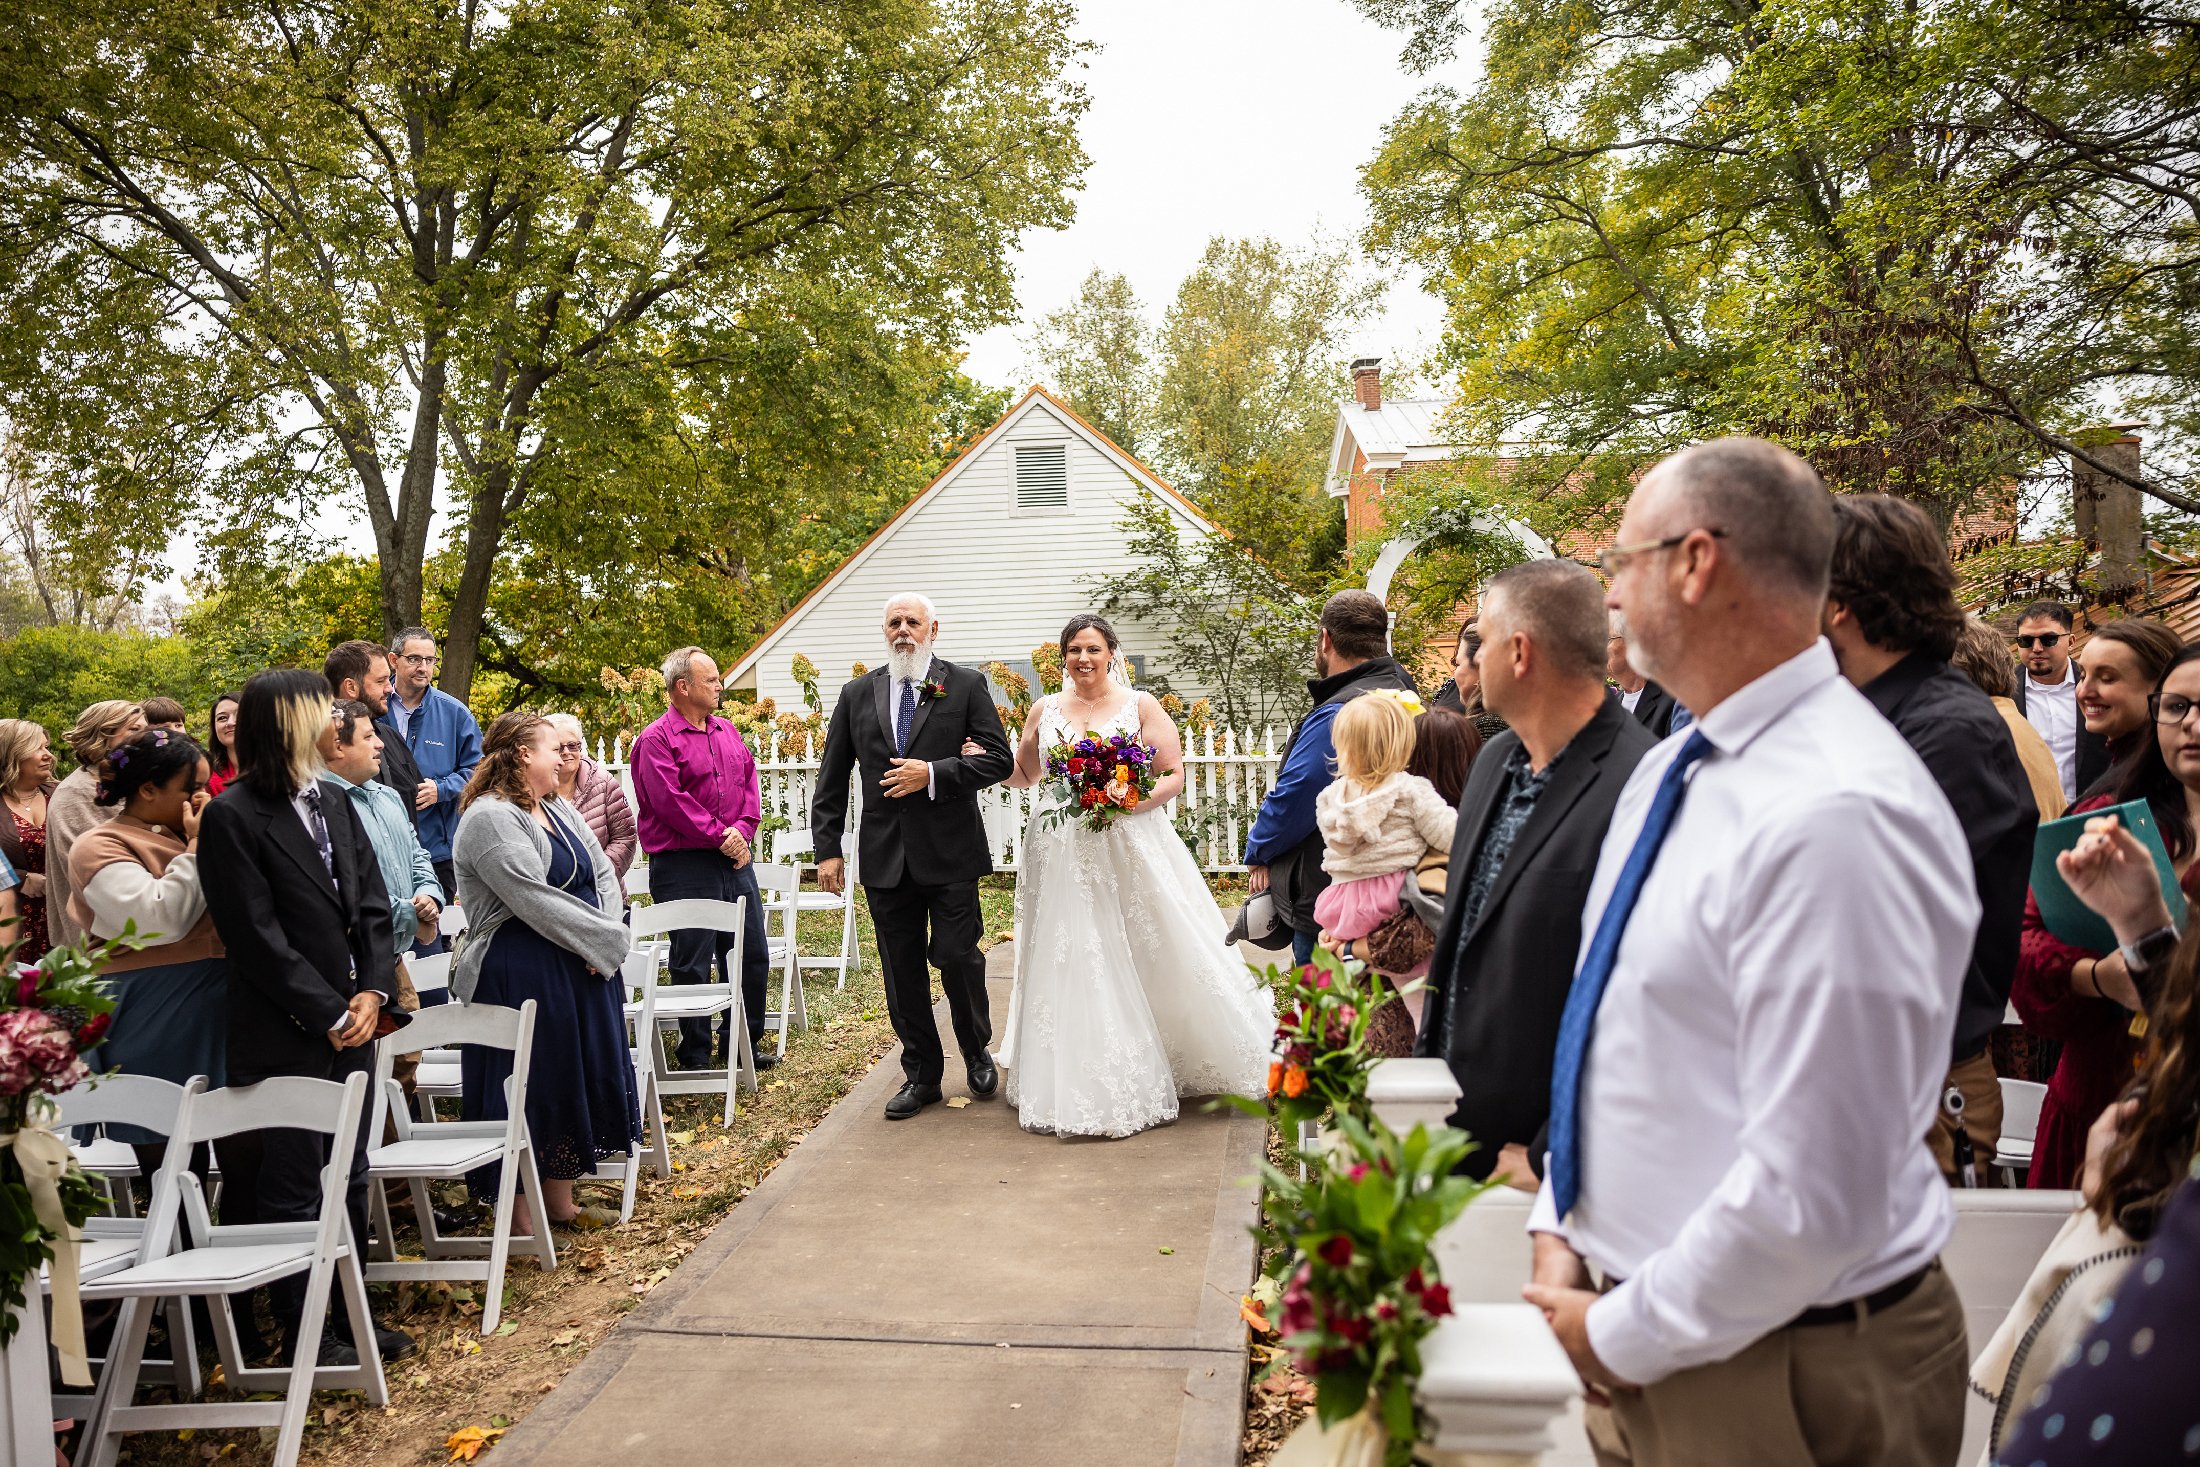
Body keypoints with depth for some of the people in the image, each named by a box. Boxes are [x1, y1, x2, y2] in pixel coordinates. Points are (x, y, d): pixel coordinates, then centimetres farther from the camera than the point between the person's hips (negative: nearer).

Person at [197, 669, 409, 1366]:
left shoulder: (336, 806, 11)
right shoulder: (233, 816, -11)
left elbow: (372, 907, 9)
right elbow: (257, 935, -15)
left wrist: (373, 993, -4)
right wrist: (327, 1013, -14)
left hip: (352, 1026, 7)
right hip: (285, 1039, -7)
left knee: (349, 1178, 15)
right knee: (292, 1189, 5)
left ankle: (347, 1315, 27)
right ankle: (305, 1332, 18)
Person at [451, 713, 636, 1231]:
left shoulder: (561, 812, 14)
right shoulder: (490, 818, -14)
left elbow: (603, 875, 11)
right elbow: (536, 901, -22)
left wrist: (607, 943, -6)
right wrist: (607, 937, -15)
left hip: (584, 968, 9)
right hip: (523, 978, -9)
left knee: (578, 1079, 14)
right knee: (527, 1089, -2)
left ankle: (560, 1202, 27)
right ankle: (520, 1218, 9)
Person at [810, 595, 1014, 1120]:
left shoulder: (966, 685, 2)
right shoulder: (858, 694, 9)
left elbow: (999, 759, -4)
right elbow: (832, 777, 10)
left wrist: (933, 775, -15)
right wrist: (828, 847, 4)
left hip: (950, 851, -3)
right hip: (885, 855, 3)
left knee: (958, 957, -1)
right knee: (902, 969, 8)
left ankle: (978, 1055, 25)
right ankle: (921, 1074, 22)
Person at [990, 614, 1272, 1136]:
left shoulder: (1139, 705, 0)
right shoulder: (1044, 710, 9)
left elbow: (1175, 774, -1)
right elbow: (1025, 774, 20)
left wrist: (1131, 801, -18)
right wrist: (985, 758, 2)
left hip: (1130, 851, -2)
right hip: (1064, 856, 2)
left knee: (1149, 957, 0)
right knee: (1072, 968, 4)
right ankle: (1080, 1087, 16)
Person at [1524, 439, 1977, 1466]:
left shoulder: (1837, 819, -26)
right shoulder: (1669, 771, 4)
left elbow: (1813, 1195, -27)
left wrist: (1622, 1335, -15)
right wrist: (1561, 1230, 5)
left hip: (1776, 1372, -7)